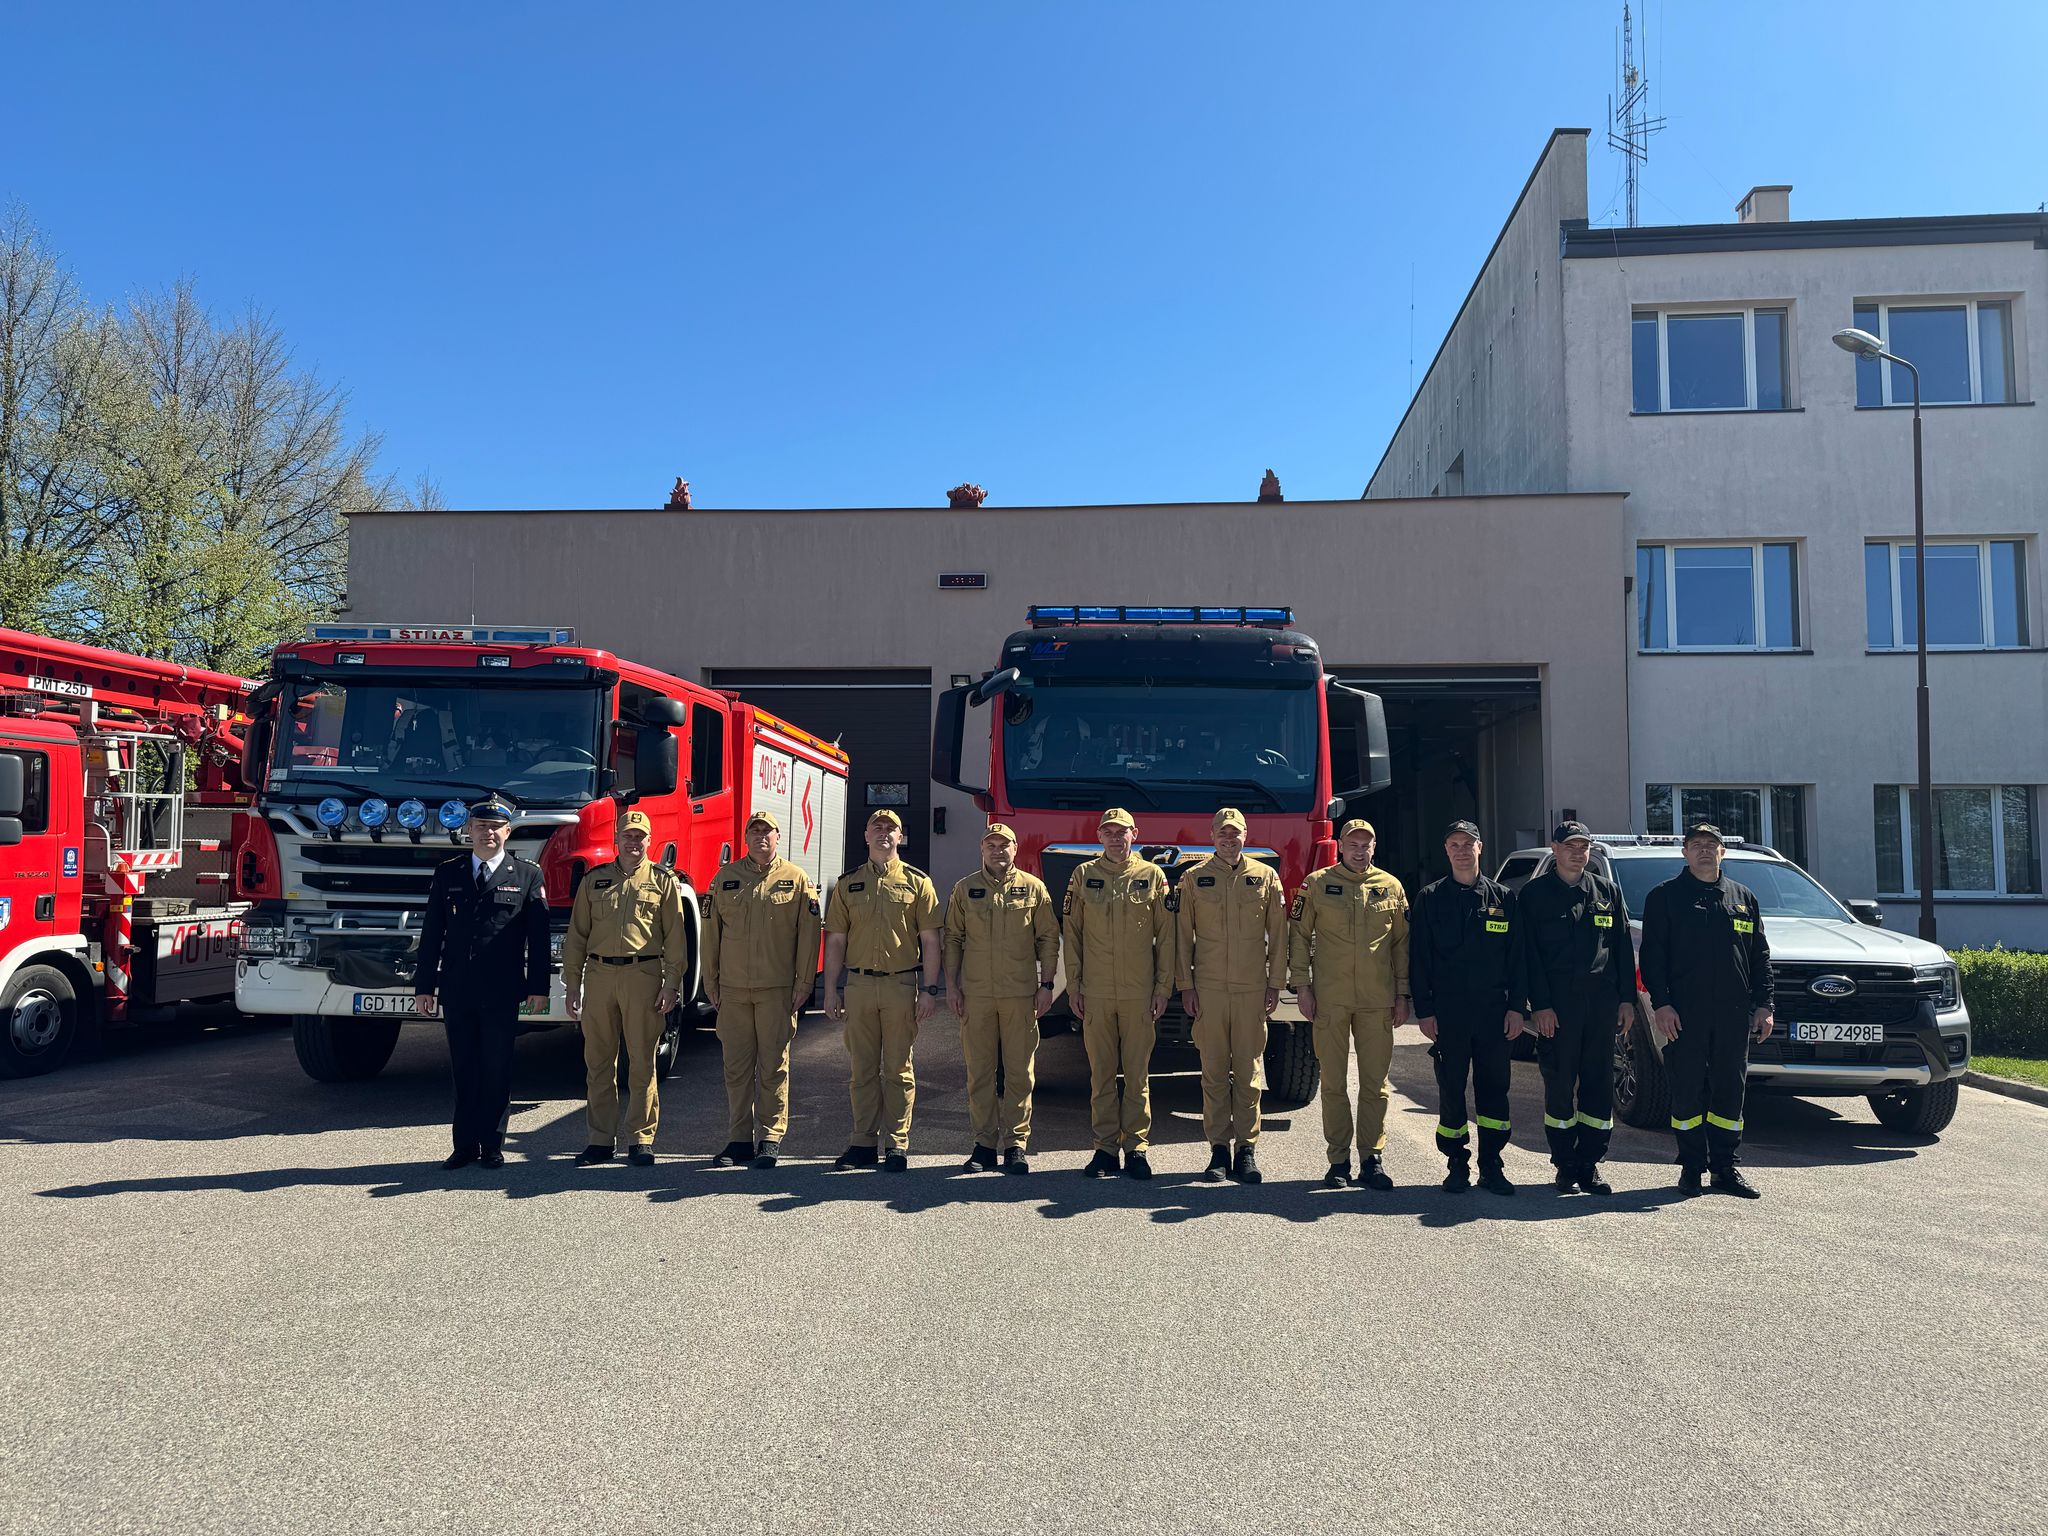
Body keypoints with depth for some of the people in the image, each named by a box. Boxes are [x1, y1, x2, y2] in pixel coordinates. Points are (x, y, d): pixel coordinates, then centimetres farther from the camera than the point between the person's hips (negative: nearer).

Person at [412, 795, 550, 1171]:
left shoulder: (527, 876, 2)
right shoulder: (447, 873, 9)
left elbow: (538, 937, 1)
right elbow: (432, 933, 8)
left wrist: (538, 987, -4)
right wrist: (424, 985, 4)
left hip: (502, 993, -2)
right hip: (456, 991, 2)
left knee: (497, 1070, 3)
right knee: (463, 1070, 8)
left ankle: (492, 1145, 12)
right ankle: (465, 1145, 16)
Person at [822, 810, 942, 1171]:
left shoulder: (917, 882, 4)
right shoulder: (848, 883, 10)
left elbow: (929, 941, 1)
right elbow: (835, 941, 9)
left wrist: (930, 990, -6)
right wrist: (830, 992, 3)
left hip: (901, 985, -2)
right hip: (859, 985, 2)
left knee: (899, 1069, 3)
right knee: (862, 1069, 7)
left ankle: (897, 1145, 9)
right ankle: (863, 1144, 14)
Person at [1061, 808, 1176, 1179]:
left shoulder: (1152, 876, 4)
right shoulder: (1084, 875, 6)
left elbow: (1166, 936, 4)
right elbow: (1072, 934, 7)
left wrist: (1163, 988, -1)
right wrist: (1073, 987, 2)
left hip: (1139, 994, -1)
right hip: (1096, 994, 1)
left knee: (1137, 1072, 4)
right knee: (1101, 1072, 5)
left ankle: (1137, 1145, 12)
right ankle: (1104, 1146, 13)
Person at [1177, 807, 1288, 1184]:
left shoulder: (1266, 877, 7)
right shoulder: (1194, 878, 6)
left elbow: (1278, 935, 7)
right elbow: (1183, 935, 6)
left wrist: (1274, 983, 2)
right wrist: (1186, 985, 0)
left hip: (1252, 988, 0)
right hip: (1208, 989, 0)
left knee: (1248, 1071, 3)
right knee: (1214, 1071, 3)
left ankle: (1247, 1150, 10)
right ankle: (1219, 1149, 10)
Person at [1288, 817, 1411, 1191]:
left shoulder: (1391, 887, 9)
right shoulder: (1317, 884, 4)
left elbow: (1402, 945, 12)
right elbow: (1298, 936, 5)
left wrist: (1402, 995, 6)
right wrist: (1301, 986, -3)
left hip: (1378, 1002, 1)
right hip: (1330, 999, -1)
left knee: (1375, 1083, 3)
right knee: (1334, 1083, 3)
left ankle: (1372, 1159, 11)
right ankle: (1338, 1160, 12)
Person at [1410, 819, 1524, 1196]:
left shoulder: (1503, 898, 9)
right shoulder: (1431, 898, 4)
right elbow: (1419, 959, 2)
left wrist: (1516, 1007, 0)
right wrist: (1424, 1010, -5)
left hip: (1493, 1010, 1)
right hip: (1447, 1011, -1)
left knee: (1494, 1087, 5)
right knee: (1451, 1091, 4)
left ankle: (1491, 1165, 14)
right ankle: (1457, 1164, 14)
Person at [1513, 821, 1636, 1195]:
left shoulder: (1608, 892, 14)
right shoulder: (1534, 894, 3)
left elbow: (1624, 948, 14)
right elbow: (1527, 954, -2)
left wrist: (1626, 998, 6)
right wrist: (1540, 1004, -10)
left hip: (1601, 1001, 3)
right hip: (1556, 1004, -3)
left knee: (1599, 1084, 4)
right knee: (1559, 1086, 1)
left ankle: (1589, 1166, 12)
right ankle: (1566, 1167, 11)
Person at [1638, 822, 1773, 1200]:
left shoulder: (1744, 898, 15)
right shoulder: (1665, 896, 3)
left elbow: (1760, 956, 16)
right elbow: (1653, 955, -2)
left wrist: (1763, 1005, 7)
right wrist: (1661, 1003, -11)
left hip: (1734, 1014, 3)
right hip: (1684, 1013, -3)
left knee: (1730, 1091, 6)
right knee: (1687, 1091, 0)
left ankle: (1725, 1167, 15)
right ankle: (1692, 1167, 10)